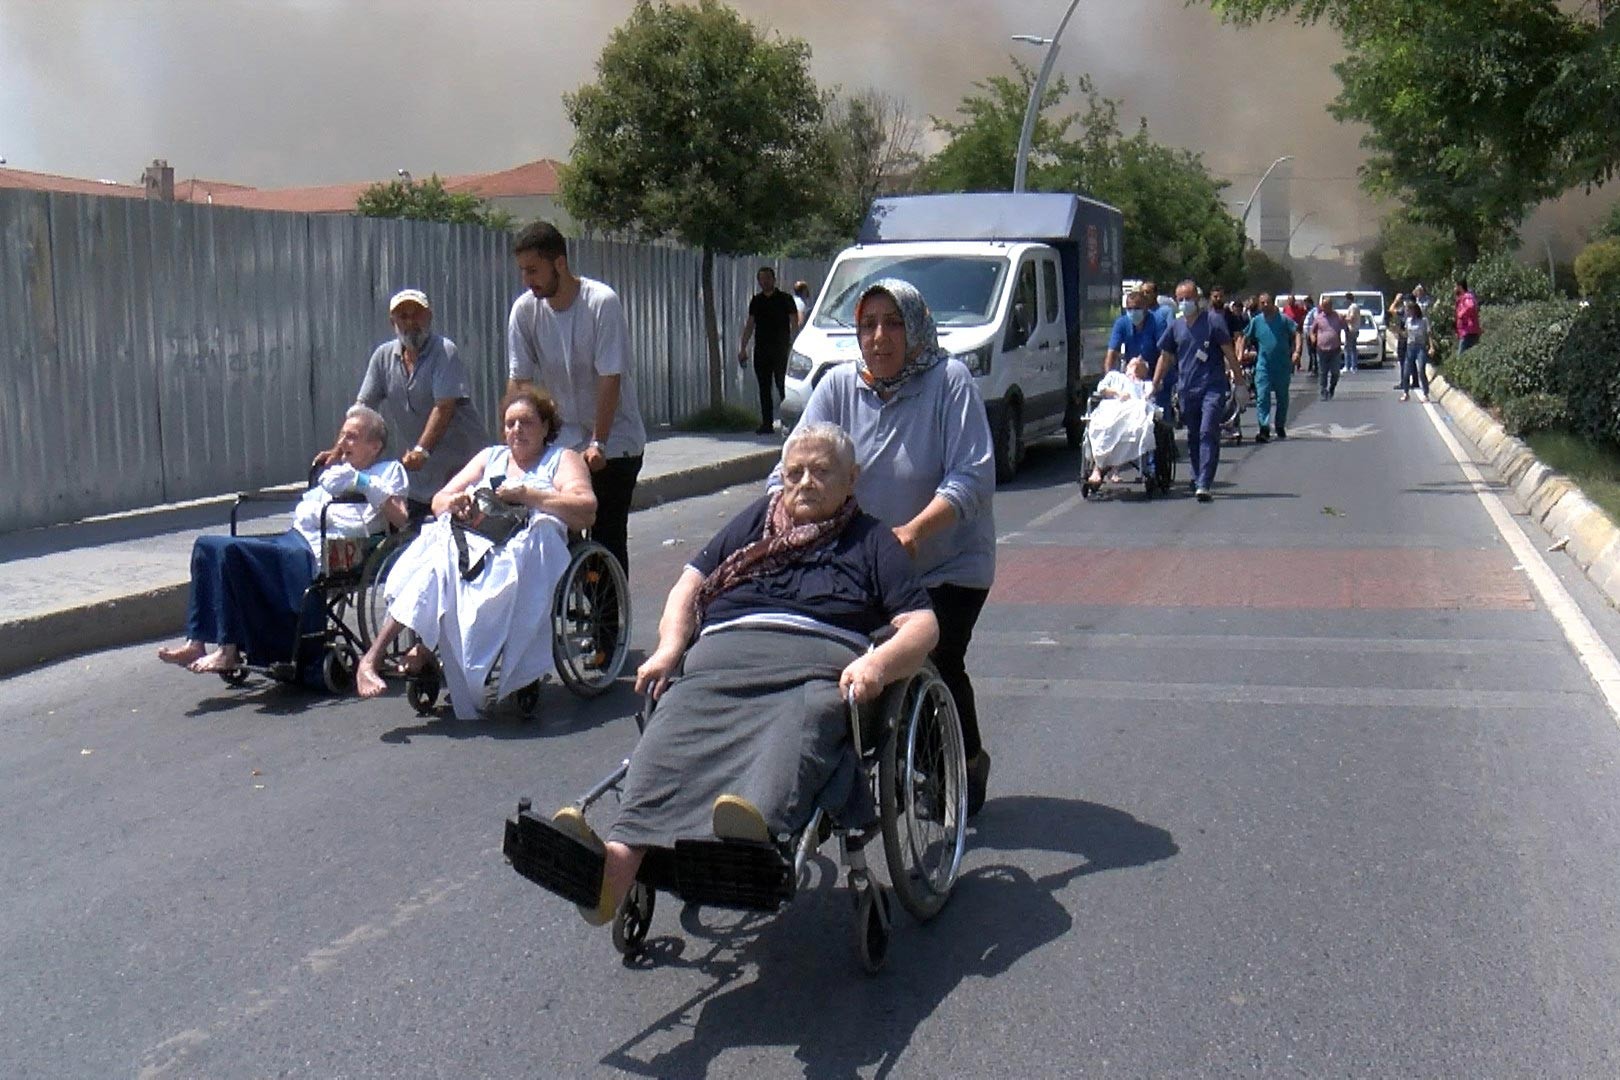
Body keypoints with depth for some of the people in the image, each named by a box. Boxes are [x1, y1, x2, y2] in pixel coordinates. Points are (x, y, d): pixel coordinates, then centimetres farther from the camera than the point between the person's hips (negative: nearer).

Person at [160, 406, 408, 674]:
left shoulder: (389, 471, 8)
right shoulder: (336, 470, 32)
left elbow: (401, 520, -9)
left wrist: (364, 484, -15)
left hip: (317, 552, -9)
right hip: (294, 537, 9)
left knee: (231, 550, -26)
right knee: (206, 546, -4)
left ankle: (228, 651, -22)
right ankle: (196, 642, -7)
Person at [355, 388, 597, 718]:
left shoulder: (563, 459, 20)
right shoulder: (490, 457, 33)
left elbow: (586, 510, 0)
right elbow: (438, 501, 26)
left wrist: (527, 495, -7)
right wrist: (455, 502, 0)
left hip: (524, 551, -3)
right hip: (471, 545, 4)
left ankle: (423, 651, -34)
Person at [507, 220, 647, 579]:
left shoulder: (602, 302, -17)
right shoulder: (525, 310, -4)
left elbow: (610, 378, -17)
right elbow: (519, 380, -1)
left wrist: (598, 444, -18)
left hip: (614, 443, -4)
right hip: (561, 441, 4)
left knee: (608, 537, -5)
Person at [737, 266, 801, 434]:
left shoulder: (785, 299, 1)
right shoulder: (756, 301, 13)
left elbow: (795, 324, -1)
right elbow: (749, 325, 16)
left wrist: (792, 346, -12)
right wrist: (743, 348, 10)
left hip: (781, 349, -4)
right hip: (761, 350, 4)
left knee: (783, 387, -7)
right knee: (764, 388, 4)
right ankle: (767, 423, 7)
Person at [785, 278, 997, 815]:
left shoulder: (949, 380, -14)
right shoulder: (838, 386, -4)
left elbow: (972, 477, -23)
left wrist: (913, 531, -37)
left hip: (949, 564, -3)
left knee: (935, 660, -14)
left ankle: (968, 762, 16)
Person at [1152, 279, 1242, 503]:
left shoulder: (1213, 320, 0)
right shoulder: (1175, 327, 12)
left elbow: (1228, 350, 1)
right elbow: (1166, 357, 19)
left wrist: (1237, 374, -2)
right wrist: (1154, 385, 16)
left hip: (1213, 386, -5)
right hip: (1186, 389, 5)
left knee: (1208, 433, -15)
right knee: (1193, 437, 13)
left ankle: (1203, 485, -20)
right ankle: (1199, 480, 27)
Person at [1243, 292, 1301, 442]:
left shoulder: (1283, 319, -1)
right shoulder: (1256, 321, 4)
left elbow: (1296, 334, -1)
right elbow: (1245, 338, 12)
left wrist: (1296, 351, -14)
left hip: (1283, 366, 0)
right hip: (1263, 366, 0)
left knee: (1282, 397, 13)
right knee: (1262, 397, -13)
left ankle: (1280, 426, 30)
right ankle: (1264, 429, -17)